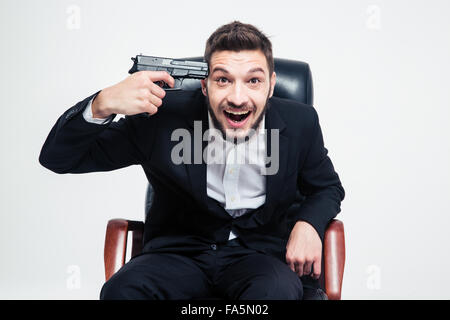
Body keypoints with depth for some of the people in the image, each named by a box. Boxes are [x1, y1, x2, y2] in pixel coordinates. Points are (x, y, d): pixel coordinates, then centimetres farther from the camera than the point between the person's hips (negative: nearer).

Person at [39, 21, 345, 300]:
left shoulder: (300, 123, -6)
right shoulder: (163, 116, -12)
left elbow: (327, 188, 14)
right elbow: (57, 158, -9)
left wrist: (308, 225, -11)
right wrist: (102, 105, -30)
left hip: (260, 253, 0)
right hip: (180, 251, 1)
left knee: (277, 292, -37)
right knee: (121, 290, -31)